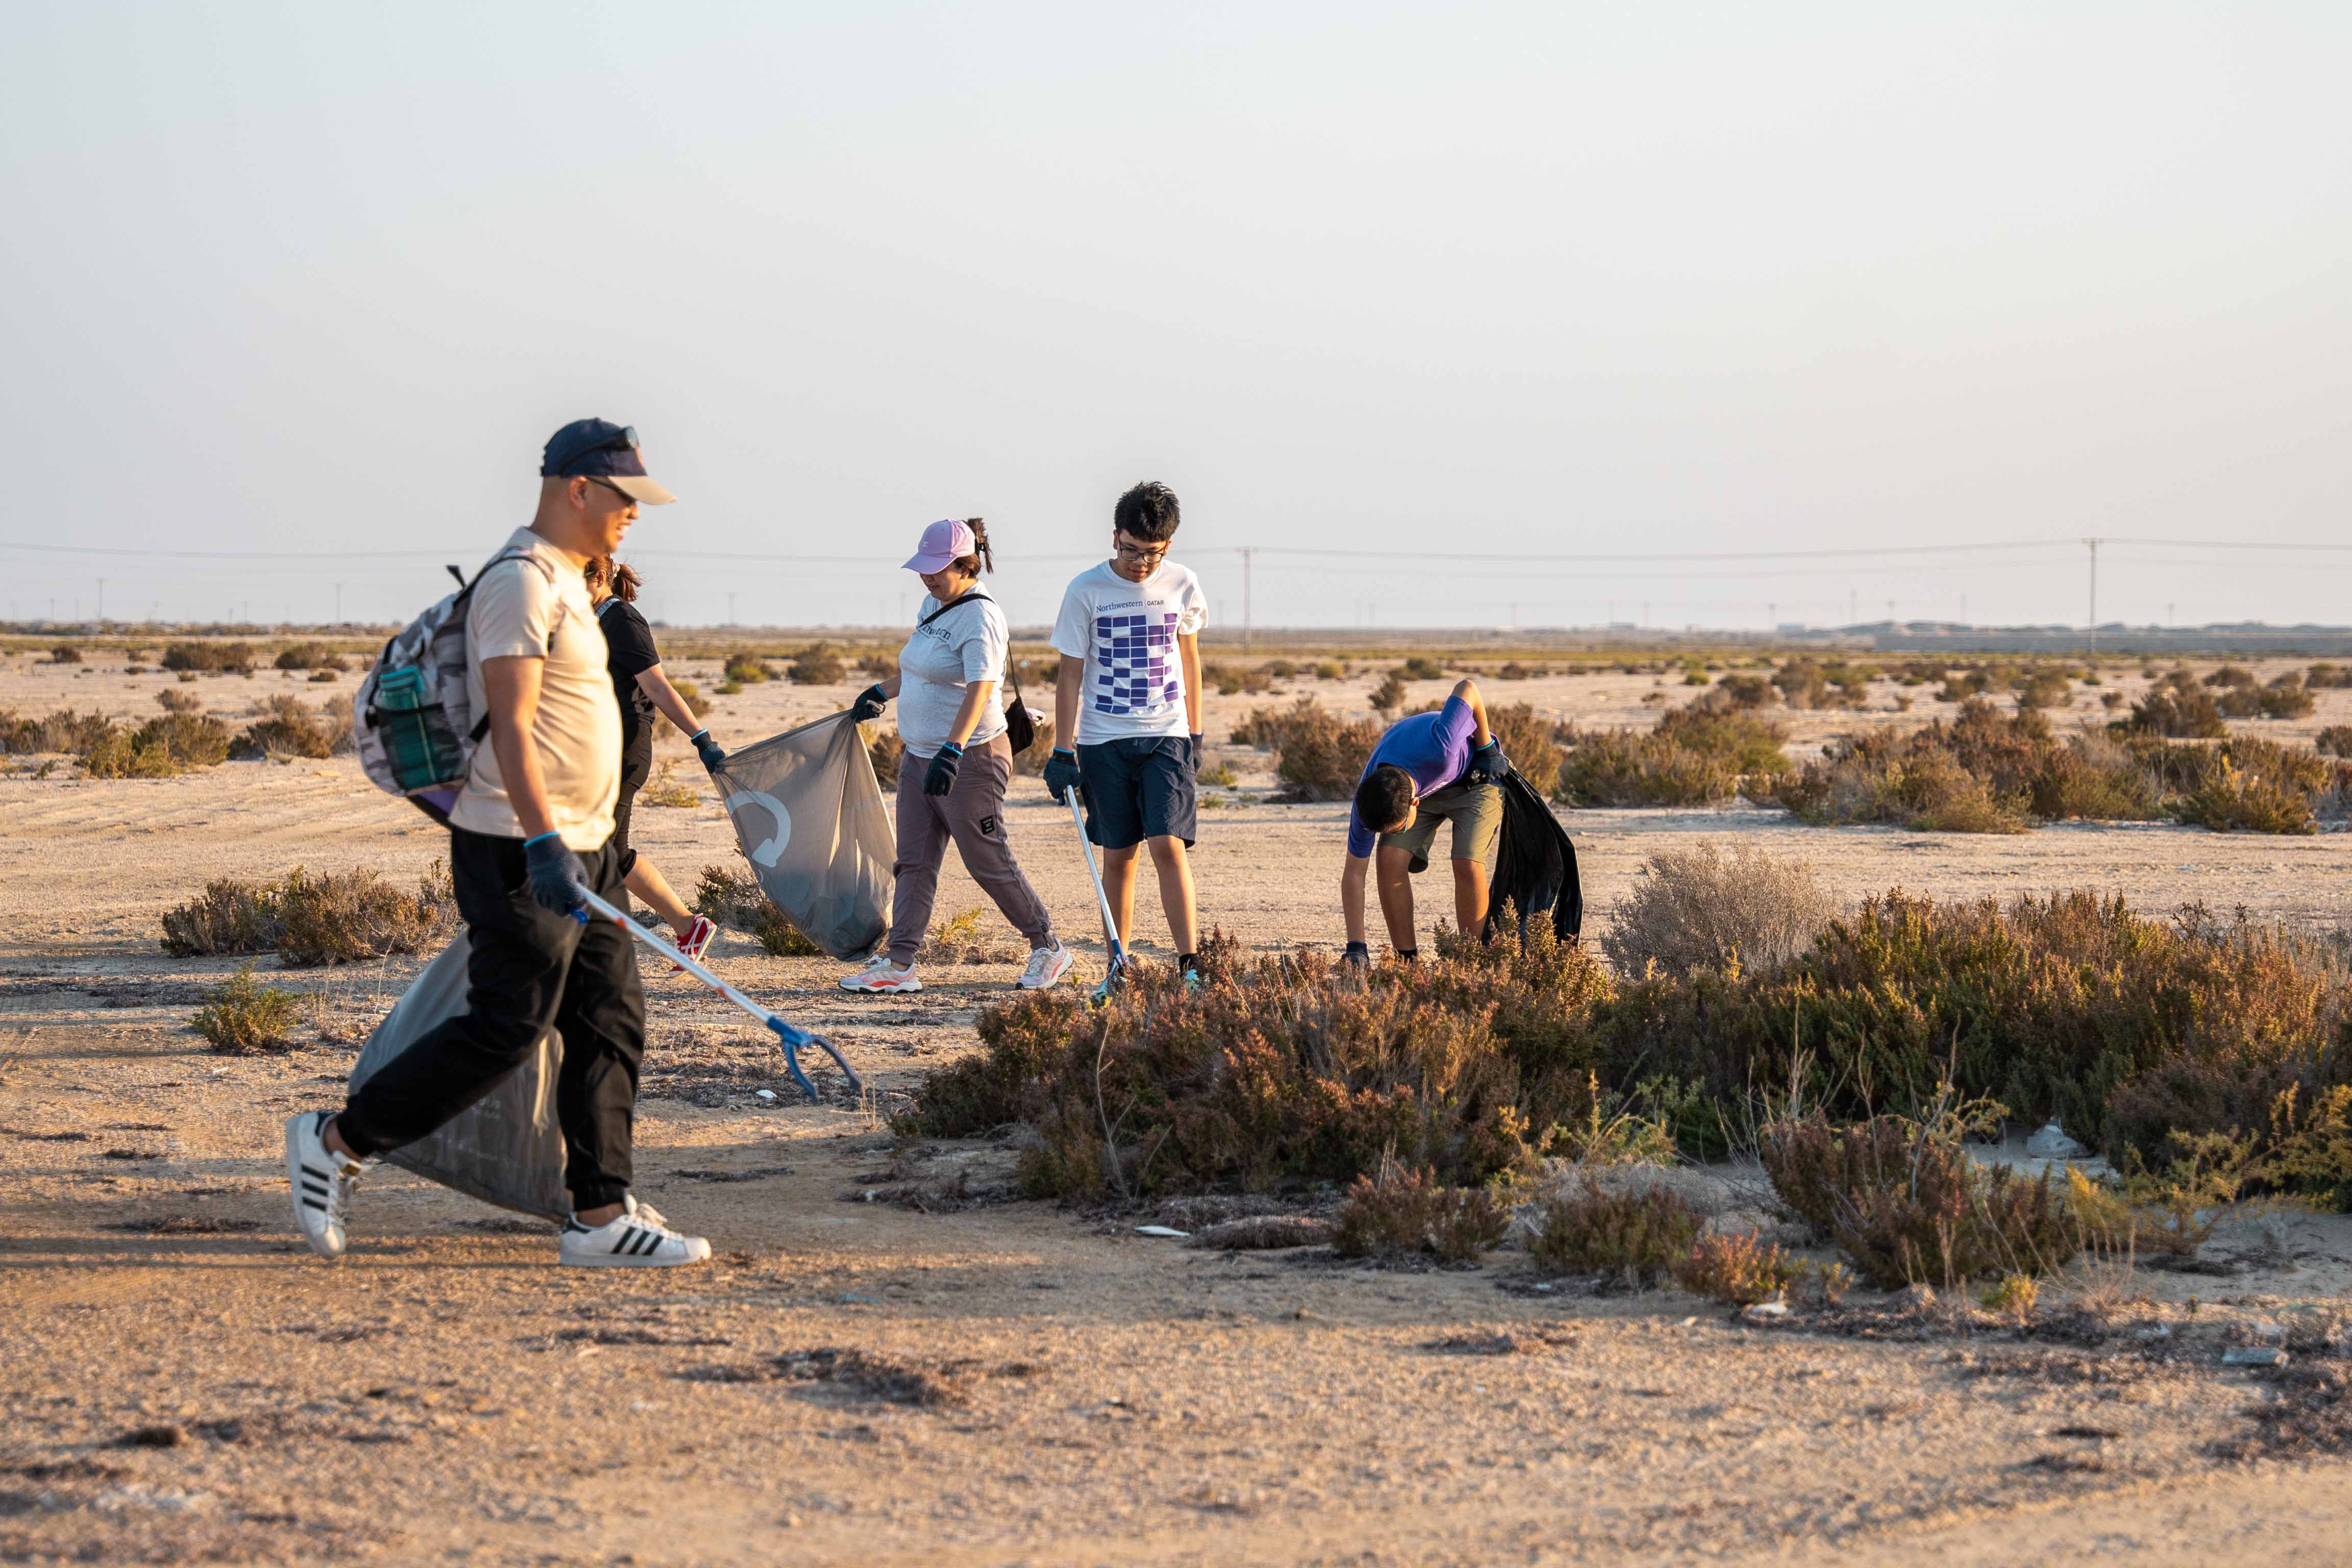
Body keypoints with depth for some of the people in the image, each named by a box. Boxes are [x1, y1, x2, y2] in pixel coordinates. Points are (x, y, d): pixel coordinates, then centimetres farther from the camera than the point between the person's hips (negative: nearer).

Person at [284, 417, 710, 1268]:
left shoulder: (564, 584, 18)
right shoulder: (521, 583, -14)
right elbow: (510, 727, -23)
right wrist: (545, 847, -31)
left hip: (576, 848, 10)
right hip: (521, 850, -10)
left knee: (611, 1024, 6)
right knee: (505, 1029, -9)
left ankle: (600, 1215, 7)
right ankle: (336, 1141, 2)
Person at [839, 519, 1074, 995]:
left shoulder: (980, 617, -18)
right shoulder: (932, 607, 10)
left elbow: (979, 690, -30)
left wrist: (953, 750, -40)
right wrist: (880, 693, 34)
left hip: (971, 760, -9)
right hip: (919, 757, 9)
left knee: (989, 864, -1)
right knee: (914, 864, 5)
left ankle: (1047, 948, 13)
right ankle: (899, 964, 4)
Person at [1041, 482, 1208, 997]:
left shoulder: (1181, 586, 1)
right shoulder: (1086, 590, -5)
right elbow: (1071, 675, -2)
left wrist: (1195, 733, 17)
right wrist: (1063, 751, -7)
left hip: (1166, 736, 0)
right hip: (1104, 741, 0)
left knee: (1168, 845, -13)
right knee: (1118, 856, 5)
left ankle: (1190, 968, -15)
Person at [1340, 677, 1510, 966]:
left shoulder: (1439, 751, -45)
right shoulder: (1368, 803, -30)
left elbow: (1467, 689, -29)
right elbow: (1353, 874, -22)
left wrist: (1487, 749, -18)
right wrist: (1356, 948, -28)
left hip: (1475, 772, -3)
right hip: (1423, 783, 3)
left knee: (1467, 864, -23)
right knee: (1391, 859, -19)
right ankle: (1407, 961, -8)